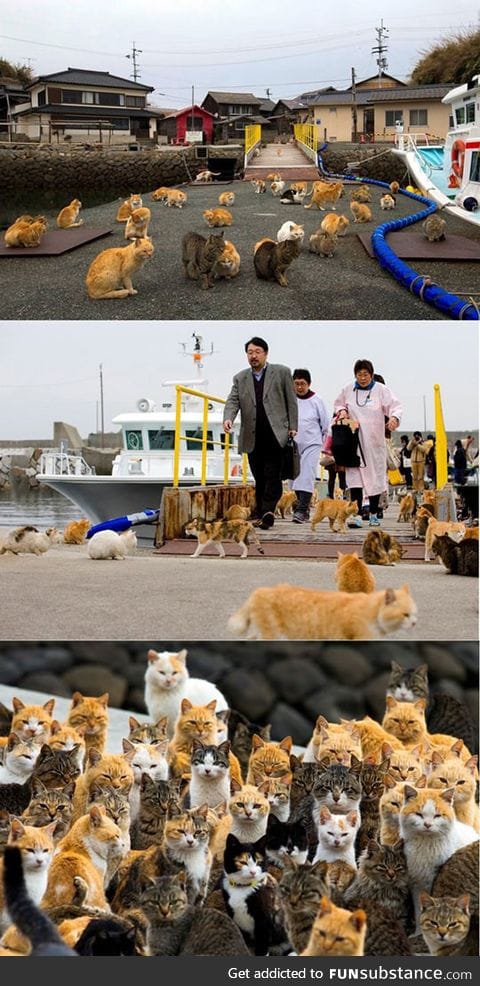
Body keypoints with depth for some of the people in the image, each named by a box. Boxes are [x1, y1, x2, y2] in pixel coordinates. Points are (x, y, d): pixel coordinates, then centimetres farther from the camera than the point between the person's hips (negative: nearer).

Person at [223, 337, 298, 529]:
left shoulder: (281, 372, 6)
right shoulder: (240, 378, 14)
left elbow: (291, 401, 6)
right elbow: (232, 401, 4)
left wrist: (292, 427, 0)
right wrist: (228, 419, -17)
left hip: (276, 434, -3)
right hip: (253, 437, 3)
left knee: (272, 476, -11)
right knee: (259, 478, 8)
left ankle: (267, 511, -16)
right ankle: (260, 511, 15)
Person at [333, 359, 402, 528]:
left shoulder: (381, 390, -2)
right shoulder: (348, 390, 6)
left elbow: (395, 406, -8)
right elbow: (338, 404, 21)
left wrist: (394, 417, -29)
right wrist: (342, 411, -1)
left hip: (374, 441, -1)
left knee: (375, 477, 6)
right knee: (354, 476, -10)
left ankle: (373, 514, 20)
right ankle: (357, 515, -13)